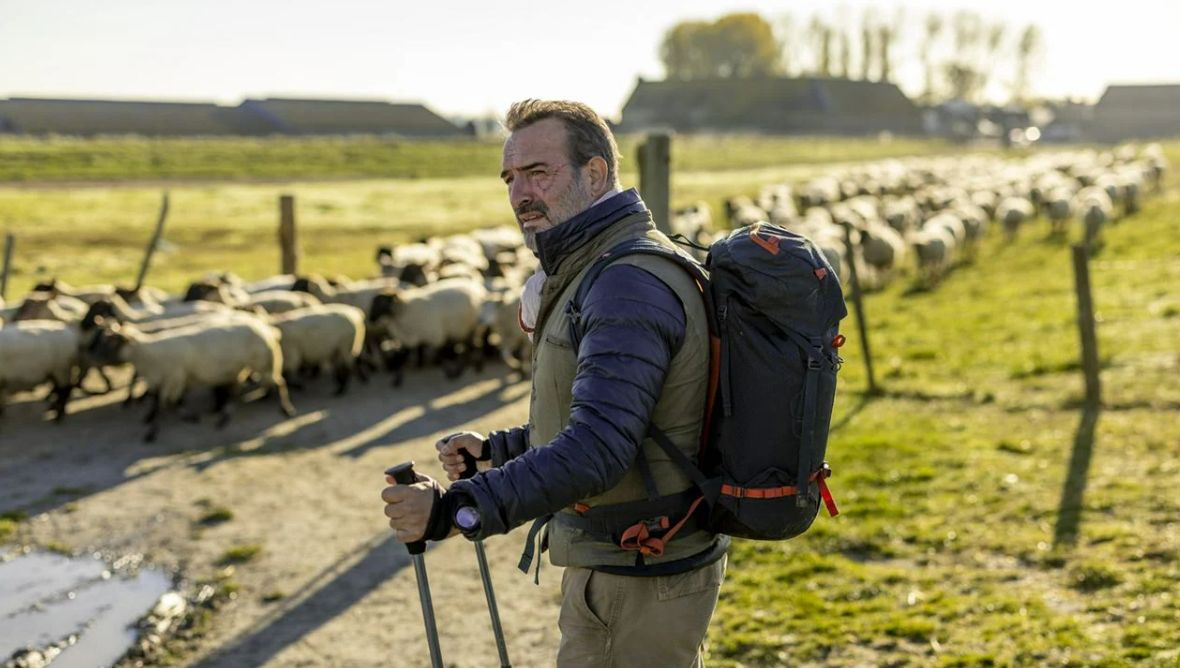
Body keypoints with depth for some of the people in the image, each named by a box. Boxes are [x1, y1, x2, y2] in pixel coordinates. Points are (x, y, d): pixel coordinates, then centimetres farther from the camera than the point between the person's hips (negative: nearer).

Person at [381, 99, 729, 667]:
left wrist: (458, 509, -38)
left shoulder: (631, 285, -24)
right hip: (610, 562, 10)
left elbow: (598, 449, -34)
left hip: (643, 581, -10)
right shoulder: (590, 270, 12)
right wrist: (496, 449, 19)